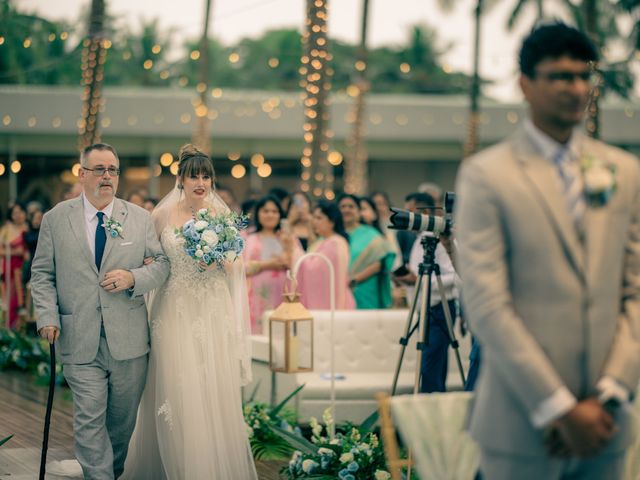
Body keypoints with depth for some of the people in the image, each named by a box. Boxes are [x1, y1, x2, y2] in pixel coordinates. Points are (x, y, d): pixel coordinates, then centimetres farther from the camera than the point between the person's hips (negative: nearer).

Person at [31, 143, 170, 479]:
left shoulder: (140, 218, 6)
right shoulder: (55, 219, 3)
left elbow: (163, 262, 6)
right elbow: (42, 273, 6)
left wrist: (133, 278, -13)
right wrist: (47, 316, -7)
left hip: (128, 340, 2)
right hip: (80, 341, -1)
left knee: (123, 418, 12)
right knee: (89, 419, -6)